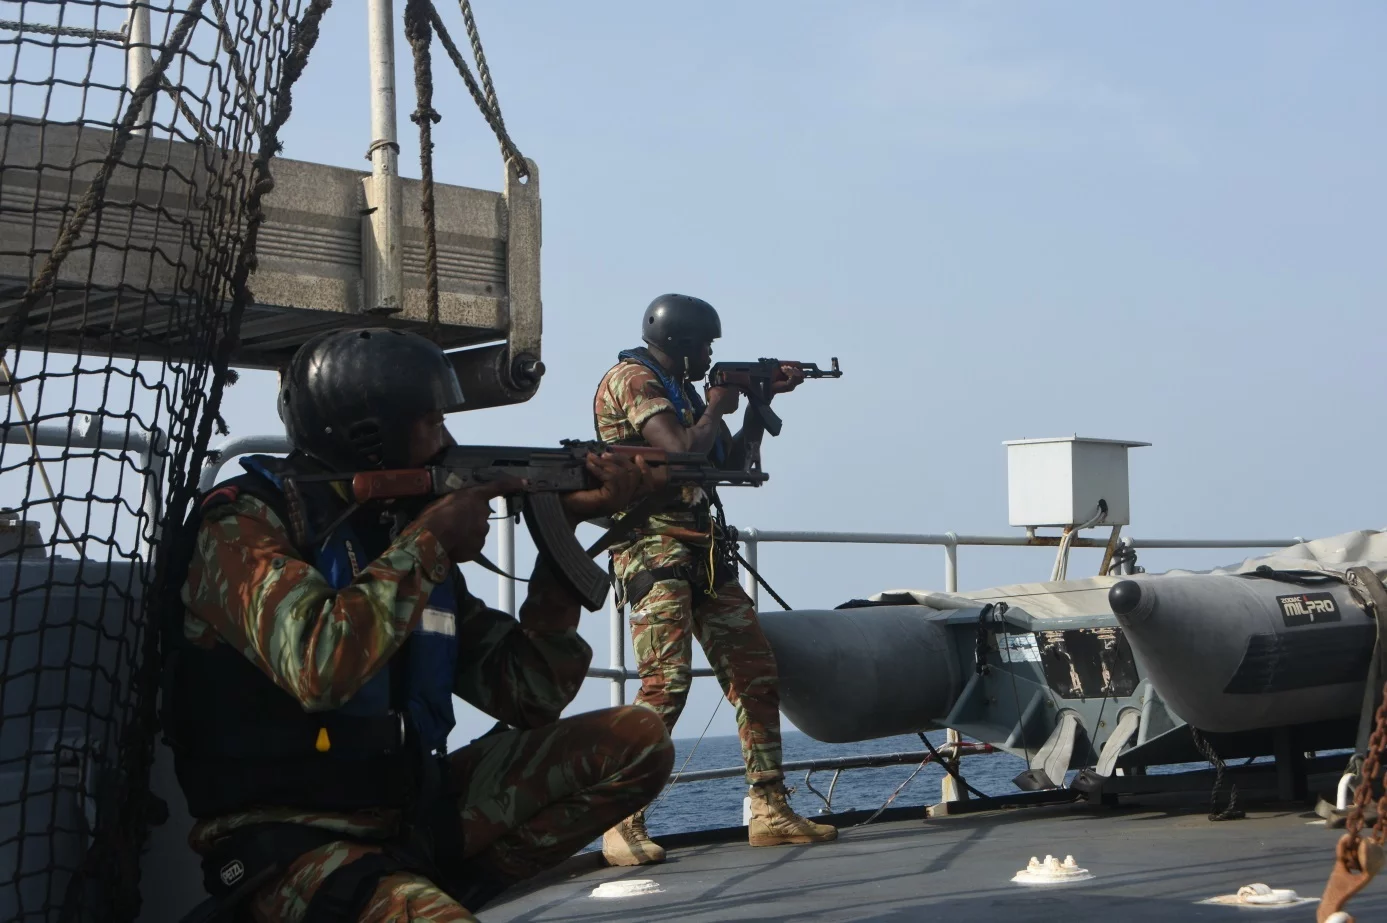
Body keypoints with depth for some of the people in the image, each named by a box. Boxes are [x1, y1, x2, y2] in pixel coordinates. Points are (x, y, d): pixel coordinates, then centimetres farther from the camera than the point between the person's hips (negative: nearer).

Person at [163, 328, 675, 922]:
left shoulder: (409, 537, 12)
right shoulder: (246, 524, -8)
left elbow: (528, 694, 10)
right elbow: (320, 669, -27)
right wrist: (430, 541, -14)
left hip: (411, 815, 8)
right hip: (292, 842, -8)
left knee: (636, 741, -3)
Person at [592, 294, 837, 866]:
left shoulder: (678, 388, 23)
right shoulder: (633, 380, -6)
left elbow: (731, 462, 28)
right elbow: (681, 451, -19)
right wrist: (716, 408, -1)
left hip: (703, 553, 10)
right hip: (655, 549, -9)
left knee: (757, 675, 5)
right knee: (666, 683, -19)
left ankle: (770, 812, 9)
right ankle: (623, 825, -15)